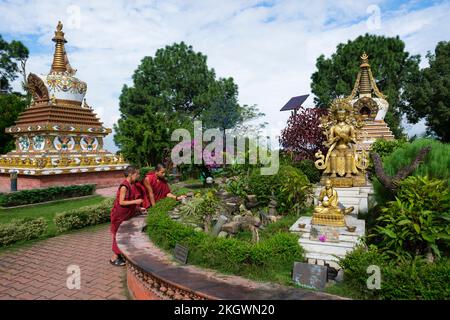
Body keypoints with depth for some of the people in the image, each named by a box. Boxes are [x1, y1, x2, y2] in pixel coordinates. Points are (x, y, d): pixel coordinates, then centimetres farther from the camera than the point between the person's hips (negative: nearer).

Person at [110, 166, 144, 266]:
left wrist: (138, 208, 8)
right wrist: (135, 201, -23)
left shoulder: (130, 185, 4)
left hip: (126, 214, 9)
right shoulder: (124, 186, -23)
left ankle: (119, 255, 28)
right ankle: (114, 258, 14)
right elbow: (121, 202, -24)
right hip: (120, 215, -9)